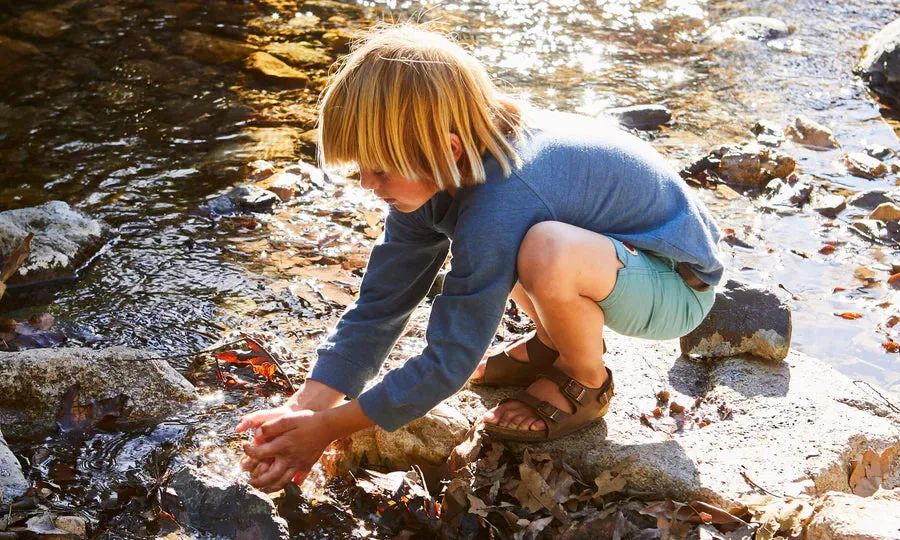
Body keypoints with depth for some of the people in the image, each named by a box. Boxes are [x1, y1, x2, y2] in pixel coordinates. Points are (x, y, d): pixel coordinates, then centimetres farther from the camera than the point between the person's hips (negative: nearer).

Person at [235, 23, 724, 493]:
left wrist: (330, 426, -21)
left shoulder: (495, 207, -36)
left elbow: (449, 361, -29)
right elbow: (379, 304, -7)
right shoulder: (441, 171, -10)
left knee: (547, 254, -40)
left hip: (678, 284, -8)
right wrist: (306, 406, -14)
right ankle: (557, 341, 14)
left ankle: (587, 382, -7)